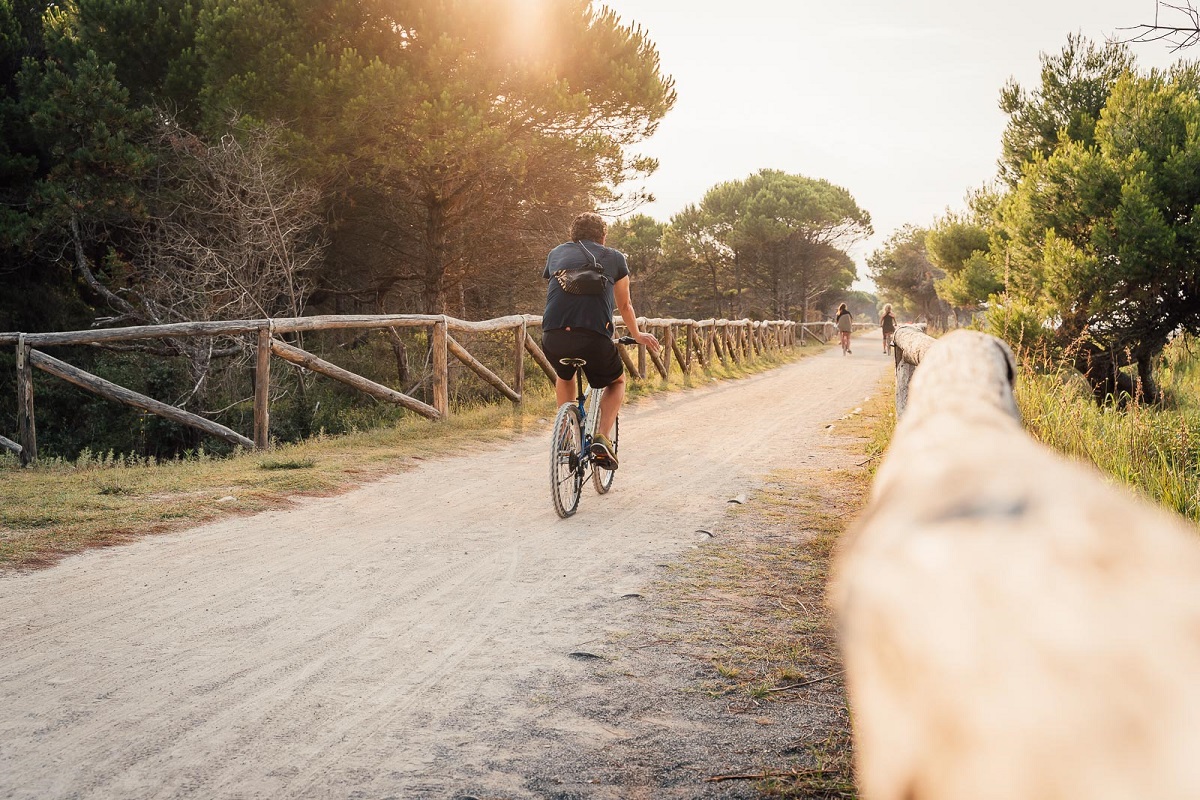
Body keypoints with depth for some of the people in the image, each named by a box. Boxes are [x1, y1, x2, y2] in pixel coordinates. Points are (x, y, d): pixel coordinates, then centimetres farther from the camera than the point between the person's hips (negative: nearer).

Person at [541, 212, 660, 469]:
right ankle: (602, 438, 5)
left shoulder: (556, 253, 25)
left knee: (564, 376, 36)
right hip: (594, 337, -2)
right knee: (617, 382, 27)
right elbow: (624, 305, 31)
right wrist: (637, 335, 50)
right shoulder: (614, 258, 20)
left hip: (553, 336, 2)